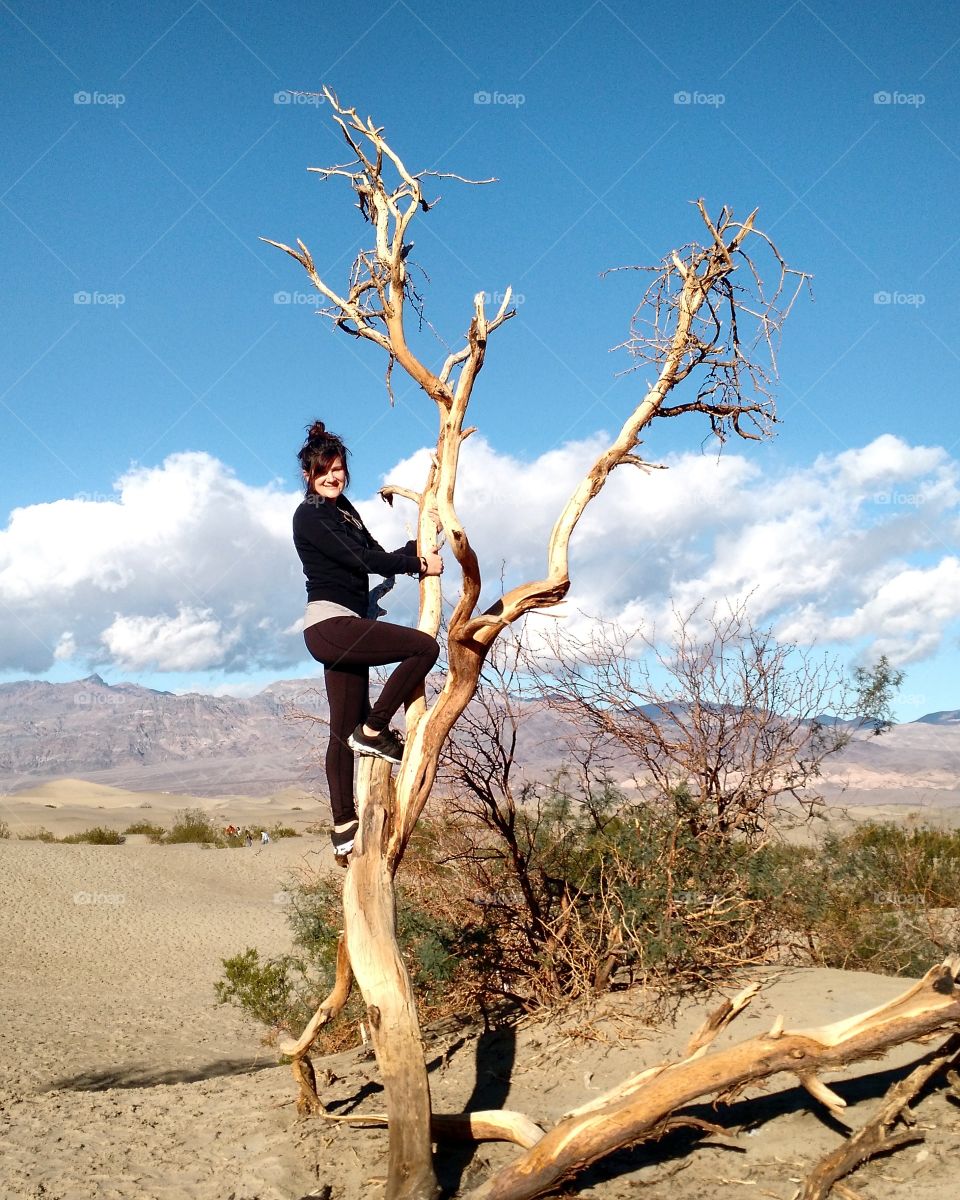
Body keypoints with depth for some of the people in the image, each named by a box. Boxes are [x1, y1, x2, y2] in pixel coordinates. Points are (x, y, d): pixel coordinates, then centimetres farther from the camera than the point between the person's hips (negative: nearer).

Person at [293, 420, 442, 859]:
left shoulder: (343, 511, 20)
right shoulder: (310, 515, -7)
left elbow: (377, 556, 17)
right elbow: (362, 559, -13)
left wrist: (418, 546, 3)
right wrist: (419, 564, -5)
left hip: (345, 628, 9)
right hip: (329, 623, -9)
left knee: (346, 730, 7)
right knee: (424, 646, -17)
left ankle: (344, 827, 10)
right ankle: (374, 730, -7)